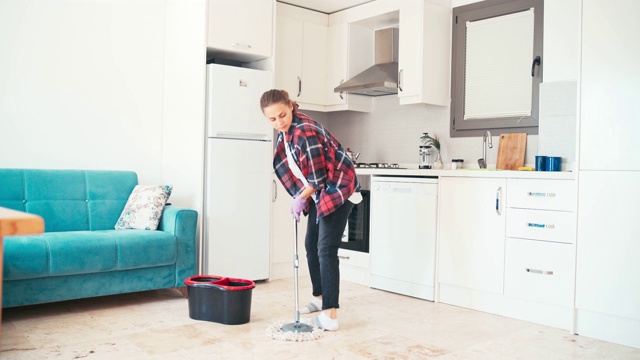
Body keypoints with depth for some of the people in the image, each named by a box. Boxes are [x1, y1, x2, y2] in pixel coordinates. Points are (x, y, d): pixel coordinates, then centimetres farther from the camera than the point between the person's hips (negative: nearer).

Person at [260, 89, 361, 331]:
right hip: (319, 192, 10)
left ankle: (330, 315, -14)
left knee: (326, 249, -15)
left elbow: (317, 177, -23)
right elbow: (292, 166, 13)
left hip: (338, 190, -10)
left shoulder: (305, 132, -27)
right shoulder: (286, 131, 2)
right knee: (311, 244, 16)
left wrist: (300, 198, -8)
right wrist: (301, 197, 5)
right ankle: (320, 297, 32)